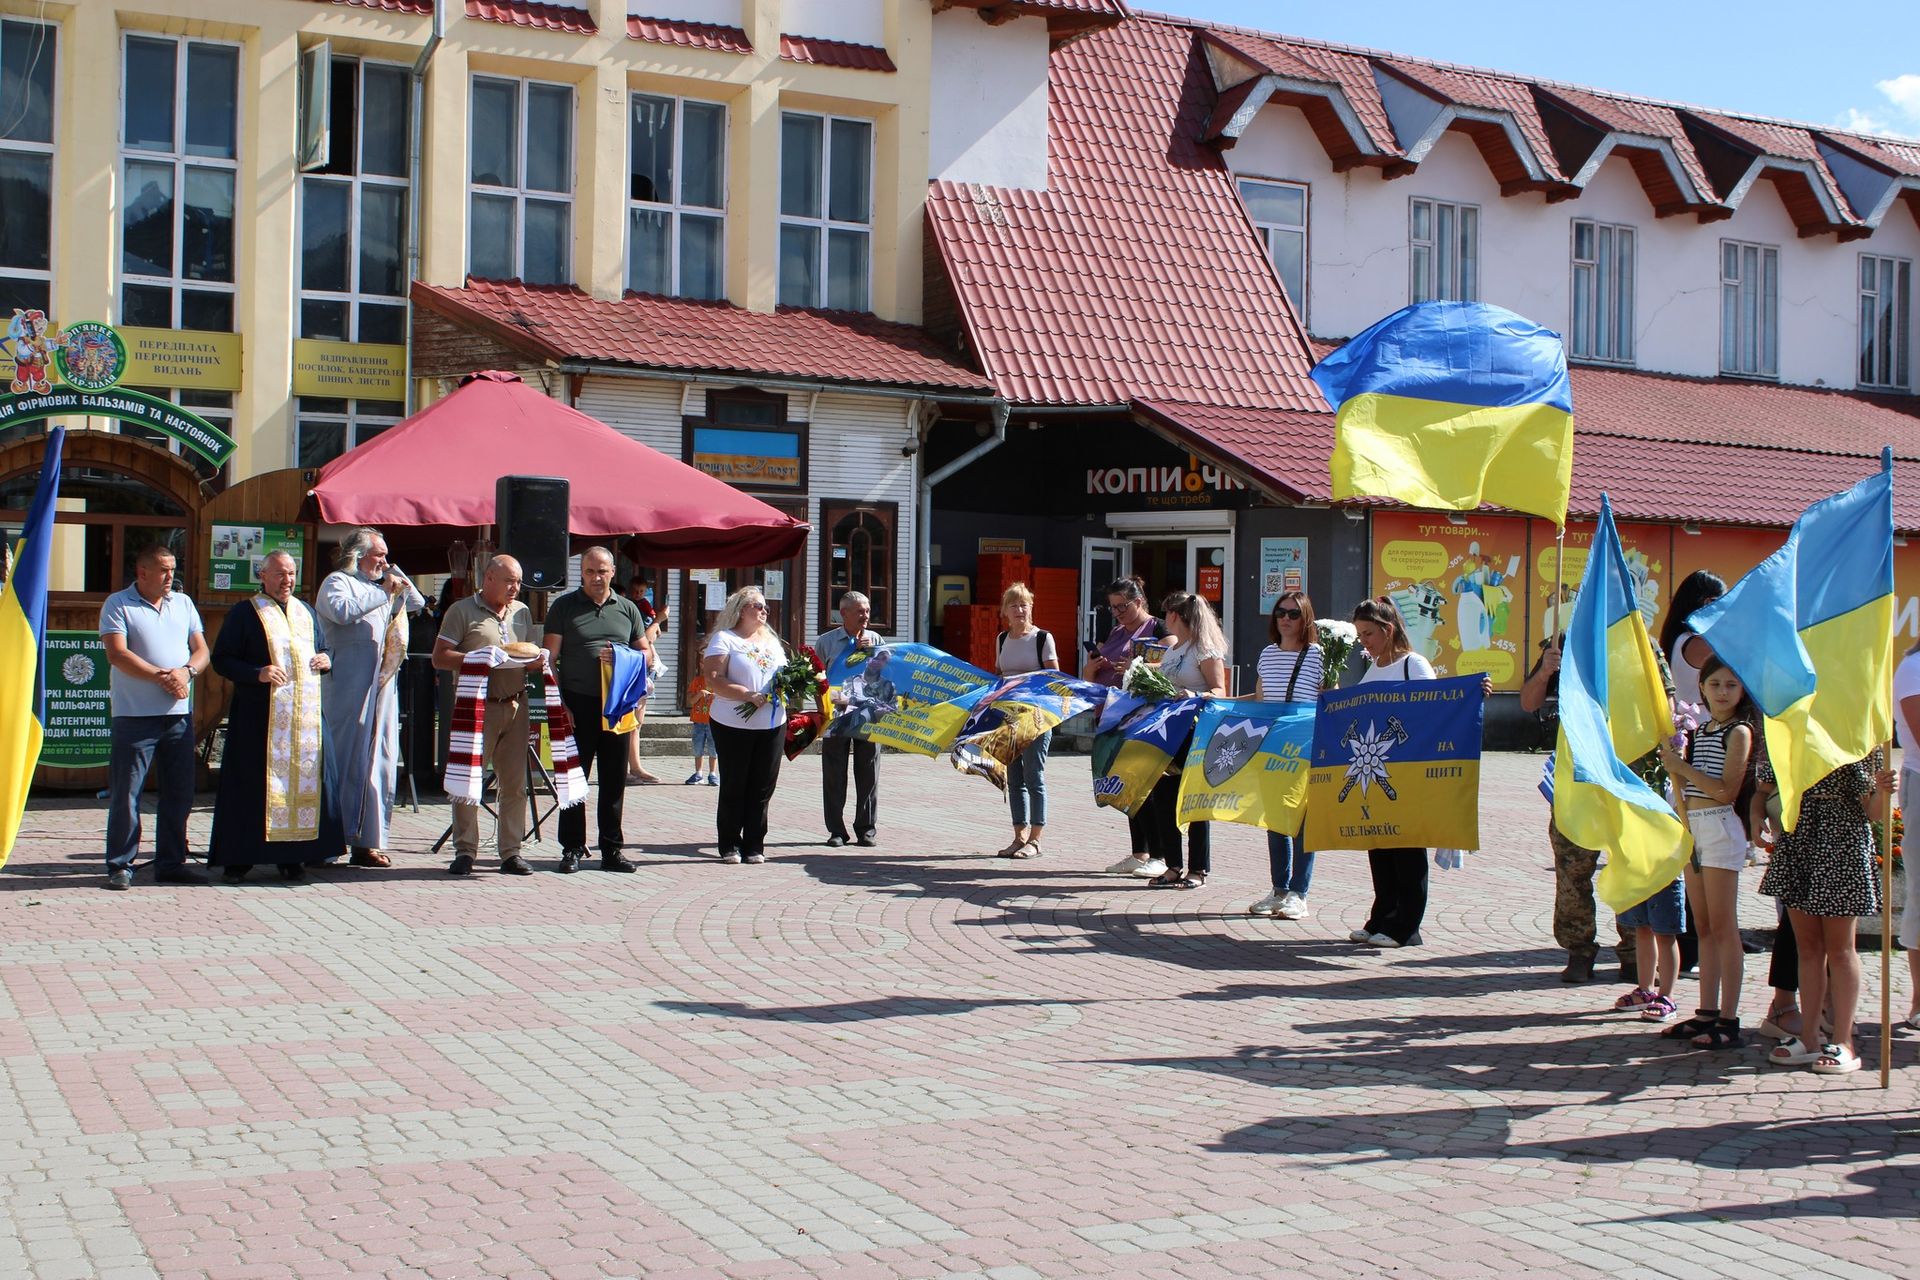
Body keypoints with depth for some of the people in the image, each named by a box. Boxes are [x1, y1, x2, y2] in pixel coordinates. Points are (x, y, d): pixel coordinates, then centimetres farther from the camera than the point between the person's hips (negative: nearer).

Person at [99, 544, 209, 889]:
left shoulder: (183, 603, 13)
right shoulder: (118, 605, -2)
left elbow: (201, 650, 10)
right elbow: (117, 654, -12)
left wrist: (186, 671, -11)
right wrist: (161, 677, -17)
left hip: (179, 714, 5)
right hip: (135, 715, -5)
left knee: (179, 793, 8)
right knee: (126, 794, -2)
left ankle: (171, 863, 17)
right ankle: (120, 866, 5)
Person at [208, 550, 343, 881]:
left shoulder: (306, 613, 17)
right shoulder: (244, 613, 1)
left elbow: (322, 649, 27)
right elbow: (221, 659, -4)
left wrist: (326, 661, 3)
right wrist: (257, 673, -19)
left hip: (306, 714, 5)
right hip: (258, 715, -5)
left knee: (304, 778, 2)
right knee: (253, 782, -3)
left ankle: (291, 856, 9)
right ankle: (239, 856, 4)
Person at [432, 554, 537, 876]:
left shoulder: (522, 612, 16)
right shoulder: (462, 611, -1)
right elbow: (440, 658, -5)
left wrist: (537, 659, -2)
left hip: (515, 705, 5)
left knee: (515, 783, 5)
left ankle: (511, 852, 11)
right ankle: (465, 851, 4)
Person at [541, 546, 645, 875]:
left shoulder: (627, 609, 12)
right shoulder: (564, 607, 3)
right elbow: (550, 658, 0)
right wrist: (558, 702, -9)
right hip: (577, 705, -2)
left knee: (614, 780, 7)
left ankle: (612, 849, 14)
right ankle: (572, 849, 9)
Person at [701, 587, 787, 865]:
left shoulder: (771, 641, 18)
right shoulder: (724, 639, -2)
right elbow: (714, 680, -13)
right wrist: (748, 695, -21)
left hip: (772, 725, 5)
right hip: (734, 726, -5)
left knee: (762, 788, 4)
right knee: (734, 787, 2)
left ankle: (754, 845, 11)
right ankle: (730, 846, 10)